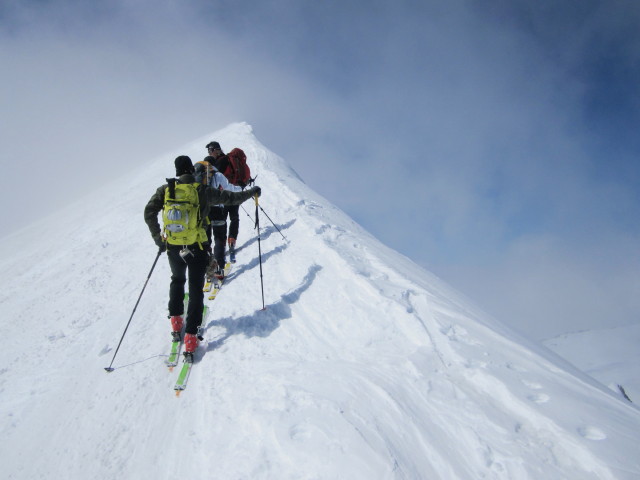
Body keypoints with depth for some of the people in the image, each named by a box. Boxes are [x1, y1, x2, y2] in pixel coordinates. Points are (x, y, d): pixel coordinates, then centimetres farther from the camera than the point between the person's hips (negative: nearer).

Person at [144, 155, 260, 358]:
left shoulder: (165, 189, -2)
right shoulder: (202, 190, -9)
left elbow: (149, 213, -6)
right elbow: (231, 198, -2)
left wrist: (157, 237, 5)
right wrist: (252, 192, 14)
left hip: (172, 247, 3)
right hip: (196, 248, -3)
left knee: (177, 280, 30)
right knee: (195, 290, 7)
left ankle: (176, 322, 32)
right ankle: (190, 338, 3)